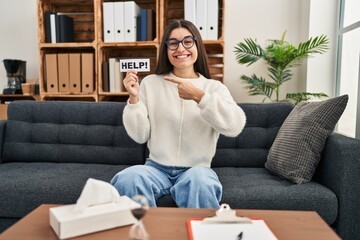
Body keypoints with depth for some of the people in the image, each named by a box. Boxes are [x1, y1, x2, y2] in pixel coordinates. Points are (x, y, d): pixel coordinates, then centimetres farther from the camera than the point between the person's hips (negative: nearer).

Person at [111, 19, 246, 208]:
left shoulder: (214, 87, 4)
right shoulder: (150, 83, 5)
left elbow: (235, 126, -15)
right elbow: (140, 136, 2)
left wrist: (199, 96, -24)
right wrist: (134, 98, -12)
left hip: (197, 169, -1)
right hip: (156, 168, 2)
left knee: (199, 182, -35)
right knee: (127, 178, -28)